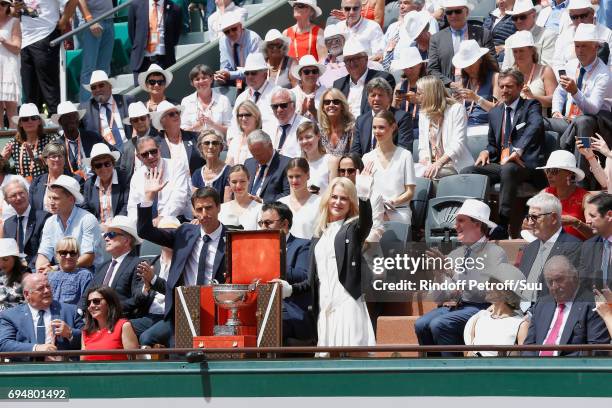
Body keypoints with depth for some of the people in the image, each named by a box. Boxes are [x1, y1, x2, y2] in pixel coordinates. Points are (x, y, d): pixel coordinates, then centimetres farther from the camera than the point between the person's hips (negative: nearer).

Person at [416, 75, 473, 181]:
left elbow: (458, 144, -13)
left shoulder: (456, 109, -2)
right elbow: (423, 147, 14)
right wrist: (425, 161, -11)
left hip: (453, 167, -6)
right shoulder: (423, 114, 18)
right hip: (432, 165, 6)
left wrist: (439, 164, -27)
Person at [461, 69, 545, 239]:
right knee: (467, 172, -17)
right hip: (500, 164, 6)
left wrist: (519, 150, -33)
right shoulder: (495, 113, 23)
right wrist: (487, 152, 3)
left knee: (508, 169, -40)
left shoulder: (531, 106, 4)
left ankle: (503, 225, -43)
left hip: (525, 165, -6)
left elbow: (536, 125, -18)